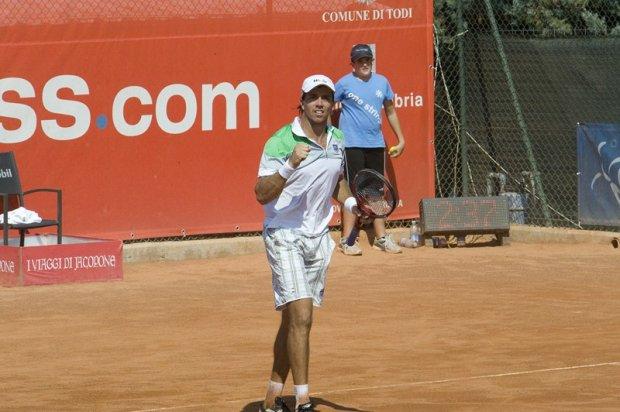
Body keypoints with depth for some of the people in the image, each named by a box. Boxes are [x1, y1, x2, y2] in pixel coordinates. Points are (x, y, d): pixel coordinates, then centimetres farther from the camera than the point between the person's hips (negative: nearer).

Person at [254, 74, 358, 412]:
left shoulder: (337, 140, 7)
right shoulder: (281, 141, -14)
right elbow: (262, 194, -22)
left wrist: (350, 202, 6)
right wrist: (289, 166, -35)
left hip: (318, 238, 7)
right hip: (285, 236, -7)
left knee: (292, 321, 11)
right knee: (301, 315, -18)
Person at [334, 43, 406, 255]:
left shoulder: (382, 82, 11)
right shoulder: (344, 83, -3)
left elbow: (390, 111, 20)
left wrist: (400, 139, 19)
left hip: (376, 144, 5)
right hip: (352, 144, -5)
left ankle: (381, 238, 16)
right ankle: (346, 240, -5)